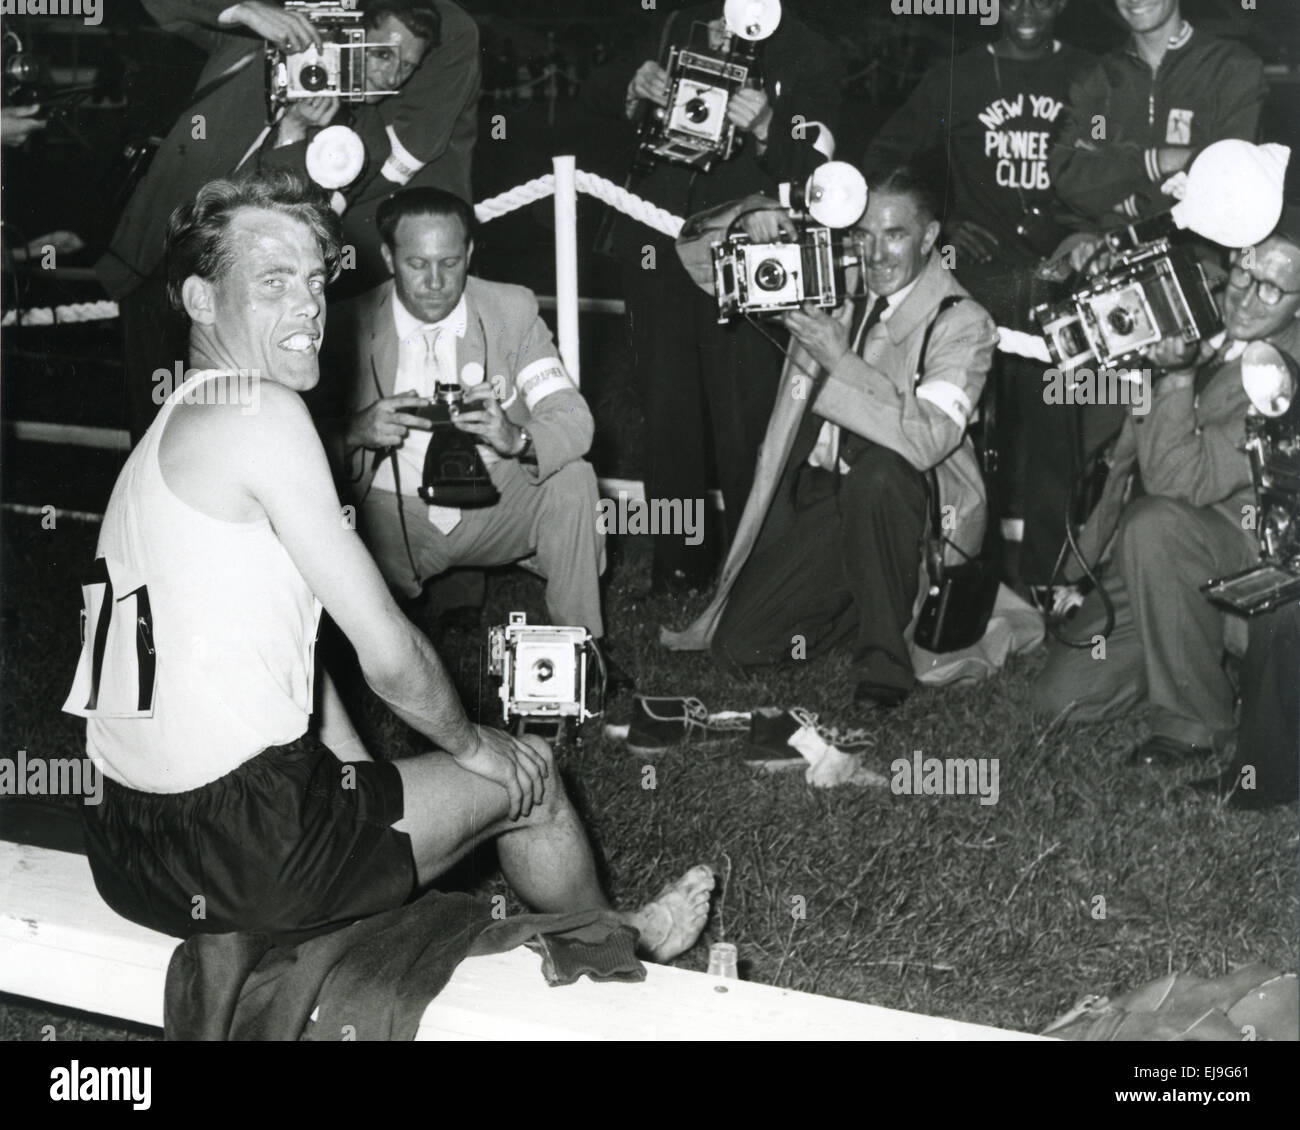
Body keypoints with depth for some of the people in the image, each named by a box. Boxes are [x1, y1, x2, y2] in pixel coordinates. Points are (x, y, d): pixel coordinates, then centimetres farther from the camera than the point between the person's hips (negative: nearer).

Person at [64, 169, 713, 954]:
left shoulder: (174, 430, 15)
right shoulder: (262, 413, -15)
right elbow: (390, 655, -14)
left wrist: (363, 777, 15)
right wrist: (471, 743, 5)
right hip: (242, 857, -9)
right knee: (527, 783, 12)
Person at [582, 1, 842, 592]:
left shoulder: (809, 60, 0)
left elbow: (810, 174, -9)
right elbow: (596, 93, 19)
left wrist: (765, 130, -29)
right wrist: (634, 85, -4)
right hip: (658, 249, 4)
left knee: (746, 417, -9)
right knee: (666, 407, 7)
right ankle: (678, 559, 17)